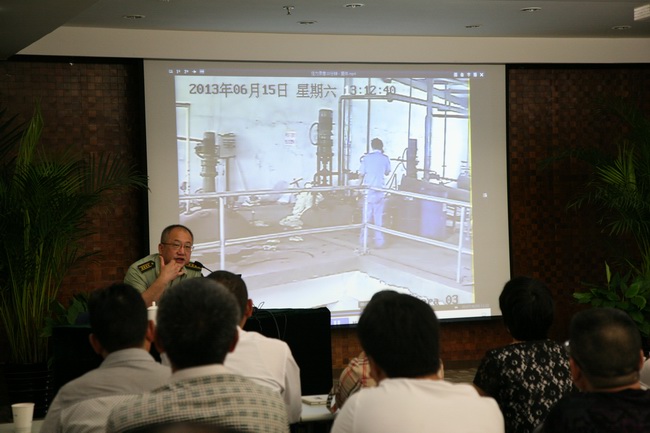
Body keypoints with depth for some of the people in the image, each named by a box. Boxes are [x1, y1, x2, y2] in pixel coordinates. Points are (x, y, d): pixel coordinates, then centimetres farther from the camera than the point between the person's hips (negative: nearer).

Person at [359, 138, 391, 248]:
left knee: (367, 216, 5)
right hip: (379, 190, 1)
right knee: (378, 217, 5)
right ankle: (379, 241, 3)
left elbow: (361, 173, -3)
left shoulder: (366, 157, -1)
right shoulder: (385, 158, 2)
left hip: (367, 190, -1)